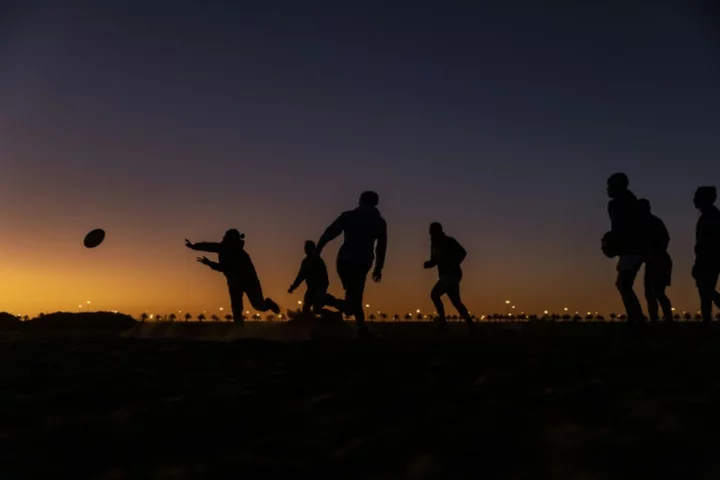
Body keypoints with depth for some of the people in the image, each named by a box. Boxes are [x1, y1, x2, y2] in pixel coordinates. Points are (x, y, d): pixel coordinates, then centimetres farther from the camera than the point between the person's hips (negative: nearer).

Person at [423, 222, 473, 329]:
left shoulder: (449, 241, -7)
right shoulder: (434, 245, 16)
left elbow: (462, 252, -16)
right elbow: (434, 261, 20)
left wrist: (453, 265, -23)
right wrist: (428, 263, -2)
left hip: (452, 274, -8)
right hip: (446, 275, 8)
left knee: (435, 294, -16)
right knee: (456, 302, 6)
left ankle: (443, 322, -14)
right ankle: (470, 324, 8)